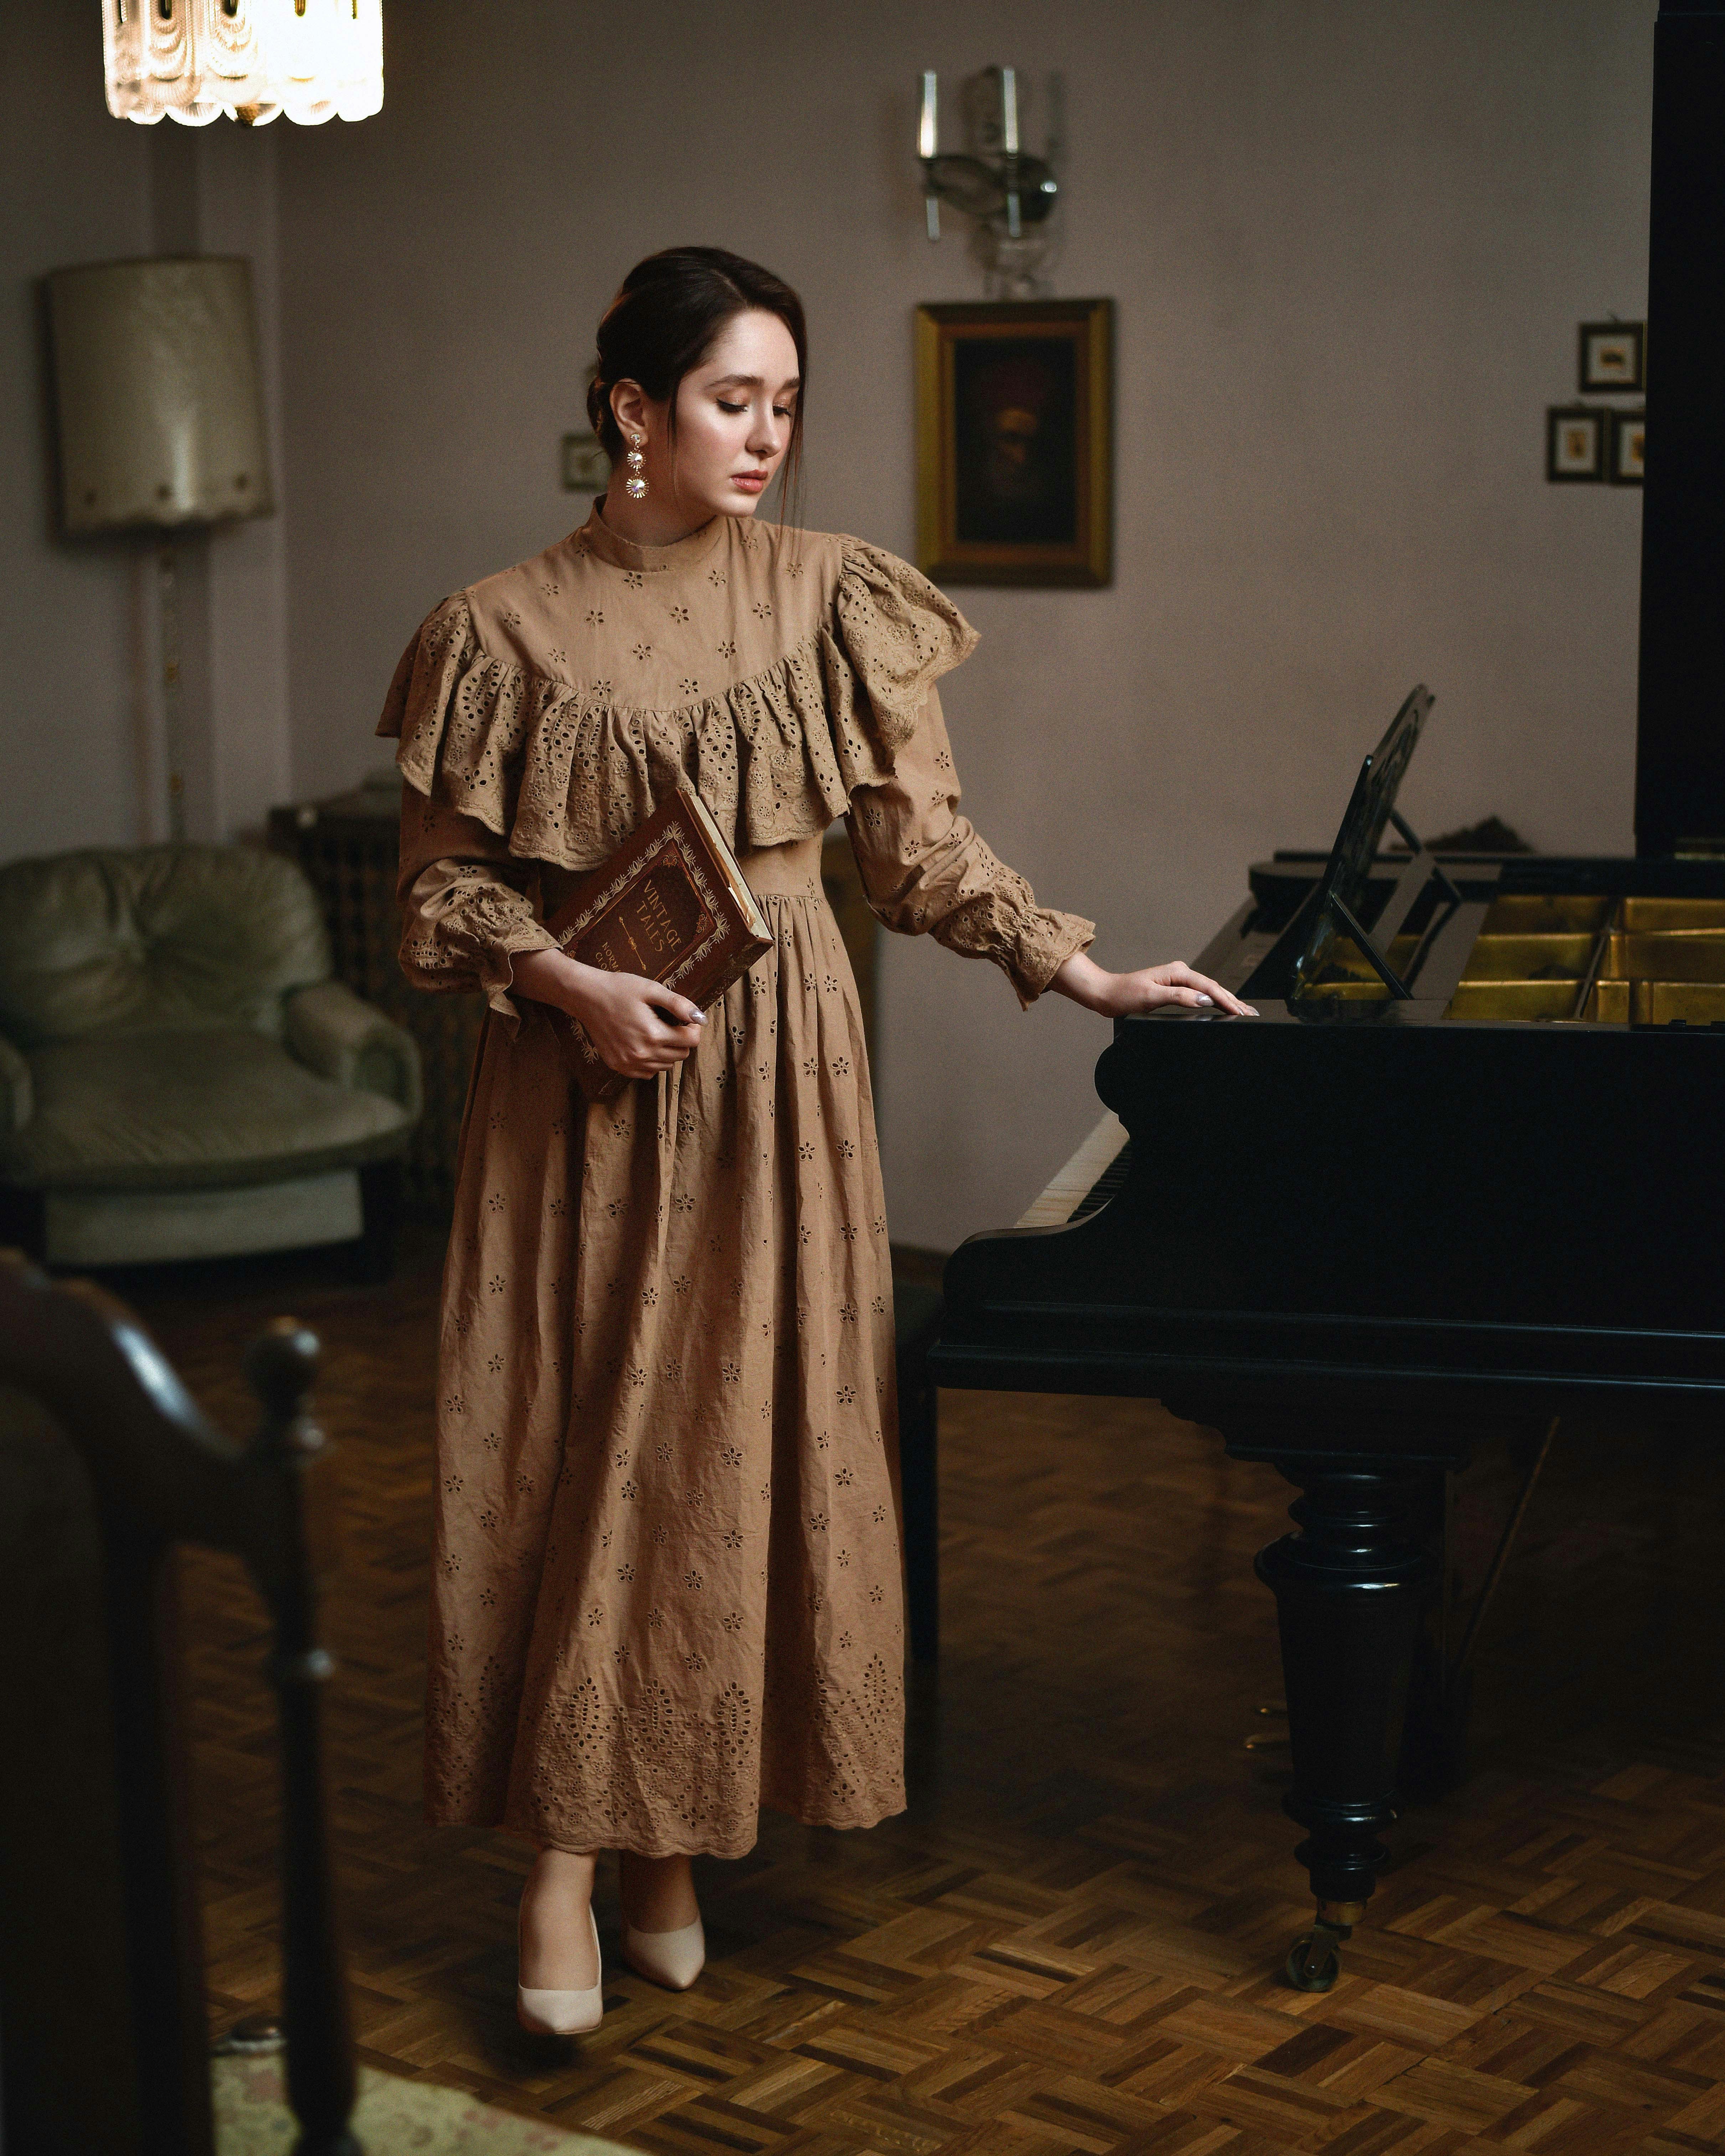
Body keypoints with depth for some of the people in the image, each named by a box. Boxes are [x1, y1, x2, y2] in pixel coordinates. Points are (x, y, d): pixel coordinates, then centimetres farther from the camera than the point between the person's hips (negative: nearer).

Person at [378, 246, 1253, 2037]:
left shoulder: (831, 596, 1)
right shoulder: (506, 628, -4)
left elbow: (921, 846, 4)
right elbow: (443, 885, 1)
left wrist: (1086, 971, -5)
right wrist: (572, 984, -15)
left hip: (777, 1074, 2)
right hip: (587, 1075, -1)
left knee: (750, 1435, 4)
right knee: (571, 1446, 0)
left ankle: (676, 1838, 18)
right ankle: (564, 1853, 11)